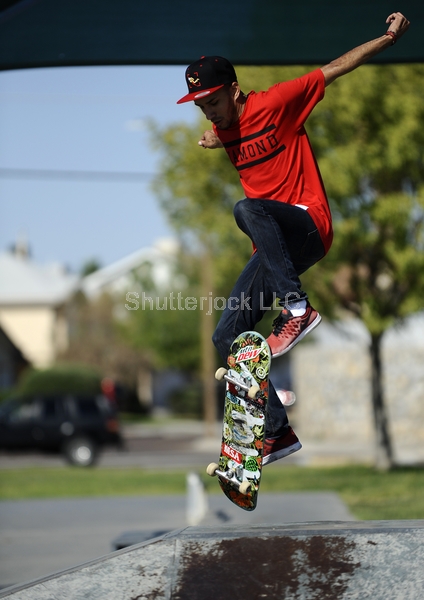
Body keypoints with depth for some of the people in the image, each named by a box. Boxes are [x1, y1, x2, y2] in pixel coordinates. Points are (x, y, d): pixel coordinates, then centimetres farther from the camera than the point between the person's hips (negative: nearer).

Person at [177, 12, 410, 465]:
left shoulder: (274, 103, -10)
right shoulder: (224, 131, 11)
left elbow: (335, 68, -9)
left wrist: (388, 38, -13)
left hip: (307, 226, -8)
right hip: (272, 247, 8)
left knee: (247, 208, -39)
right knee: (228, 338, 1)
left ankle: (297, 309, -41)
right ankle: (277, 433, 7)